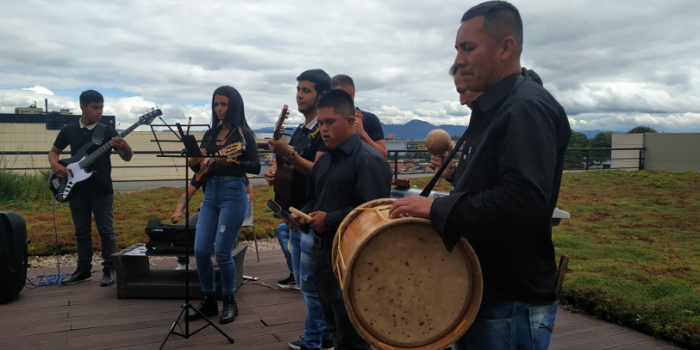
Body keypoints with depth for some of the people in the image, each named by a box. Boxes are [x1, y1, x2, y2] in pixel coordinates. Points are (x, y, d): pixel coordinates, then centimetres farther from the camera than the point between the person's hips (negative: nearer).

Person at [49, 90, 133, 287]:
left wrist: (126, 148, -27)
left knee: (106, 231, 0)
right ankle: (84, 270, 22)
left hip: (102, 191, -3)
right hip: (77, 190, 3)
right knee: (81, 231, 11)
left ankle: (109, 270, 9)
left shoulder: (107, 131, -2)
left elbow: (127, 158, -4)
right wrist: (55, 165, -5)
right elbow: (53, 152, 17)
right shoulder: (69, 130, 5)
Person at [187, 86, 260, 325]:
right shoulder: (210, 134, 14)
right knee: (200, 251, 2)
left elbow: (255, 167, -9)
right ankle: (208, 302, 19)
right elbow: (200, 167, 15)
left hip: (233, 194, -6)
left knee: (222, 252, -5)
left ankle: (230, 302, 16)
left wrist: (232, 162, -24)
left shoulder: (243, 133, -2)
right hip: (210, 193, 6)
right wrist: (194, 162, -7)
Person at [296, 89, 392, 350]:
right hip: (322, 250, 9)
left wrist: (330, 220, -22)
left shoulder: (369, 160, -16)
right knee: (334, 328, 22)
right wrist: (304, 214, 2)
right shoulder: (324, 160, 12)